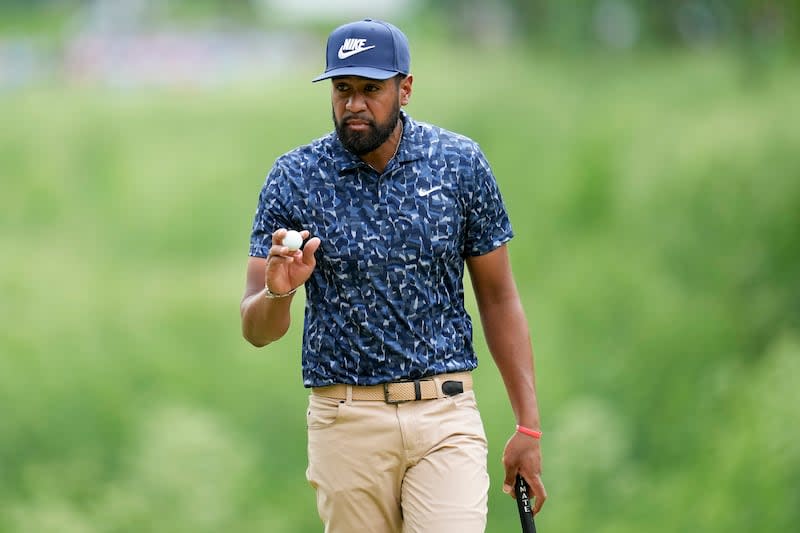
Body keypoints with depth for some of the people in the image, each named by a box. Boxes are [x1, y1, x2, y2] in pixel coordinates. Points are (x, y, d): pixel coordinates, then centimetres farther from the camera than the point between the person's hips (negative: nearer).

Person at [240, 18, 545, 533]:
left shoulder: (461, 164, 0)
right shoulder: (295, 178, -3)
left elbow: (498, 297, 7)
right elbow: (257, 330, -4)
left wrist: (528, 424, 2)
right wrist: (278, 294, -28)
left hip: (446, 416, 0)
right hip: (347, 424, 0)